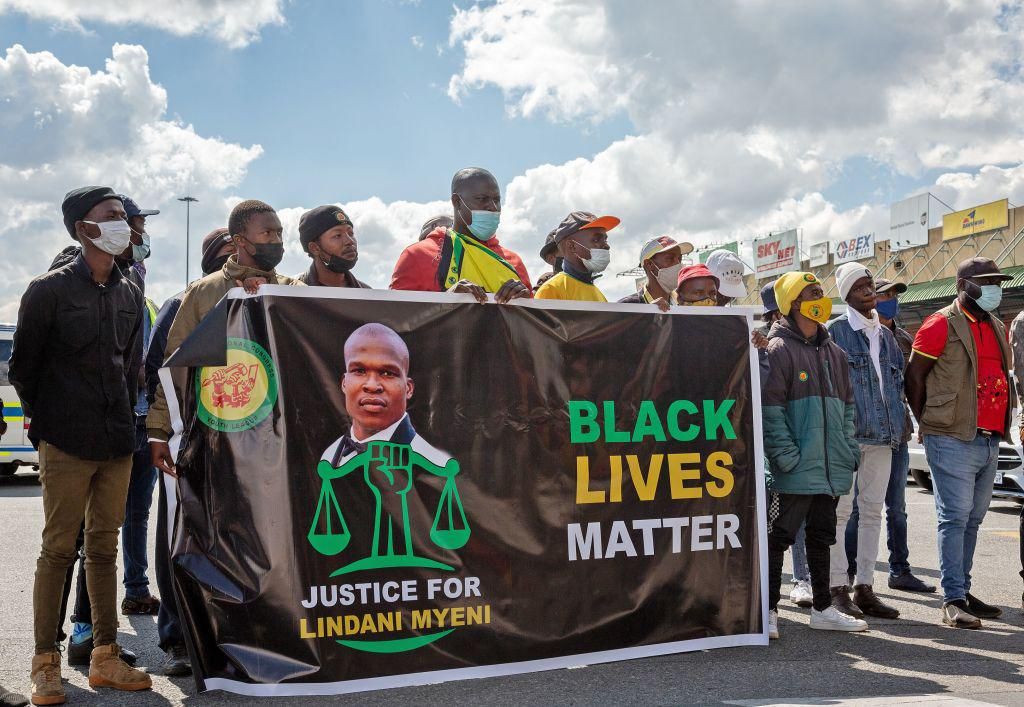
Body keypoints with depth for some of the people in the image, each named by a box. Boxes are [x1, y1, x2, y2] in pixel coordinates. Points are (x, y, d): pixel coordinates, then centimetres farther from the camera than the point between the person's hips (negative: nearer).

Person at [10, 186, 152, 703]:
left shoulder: (129, 294, 11)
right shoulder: (50, 290, -5)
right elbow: (23, 366, 0)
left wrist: (126, 418, 13)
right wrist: (45, 423, 4)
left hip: (117, 444, 5)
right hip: (67, 445, -5)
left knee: (104, 547, 10)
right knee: (58, 549, 0)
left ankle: (104, 659, 18)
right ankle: (46, 664, 11)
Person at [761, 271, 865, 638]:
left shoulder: (832, 351, 16)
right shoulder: (779, 349, -9)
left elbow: (846, 402, 21)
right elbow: (770, 407, -14)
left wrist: (847, 446, 12)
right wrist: (785, 453, -19)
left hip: (830, 467, 8)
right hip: (795, 469, -8)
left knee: (821, 535, 16)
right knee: (779, 535, -2)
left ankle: (823, 608, 27)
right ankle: (769, 609, 7)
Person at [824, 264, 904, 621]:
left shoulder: (886, 334, 17)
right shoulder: (836, 331, -3)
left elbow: (898, 380, 22)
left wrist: (897, 425, 13)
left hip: (882, 435, 7)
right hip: (847, 434, -6)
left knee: (873, 511, 9)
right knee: (840, 511, -4)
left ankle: (865, 587, 16)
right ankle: (838, 588, 3)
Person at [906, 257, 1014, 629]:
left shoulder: (996, 328, 17)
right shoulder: (942, 324, -7)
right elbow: (914, 376, -6)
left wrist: (1000, 426, 14)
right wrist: (928, 424, -4)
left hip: (989, 441, 8)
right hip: (953, 441, -8)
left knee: (973, 518, 12)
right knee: (955, 517, -7)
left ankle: (963, 591, 21)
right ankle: (953, 600, -4)